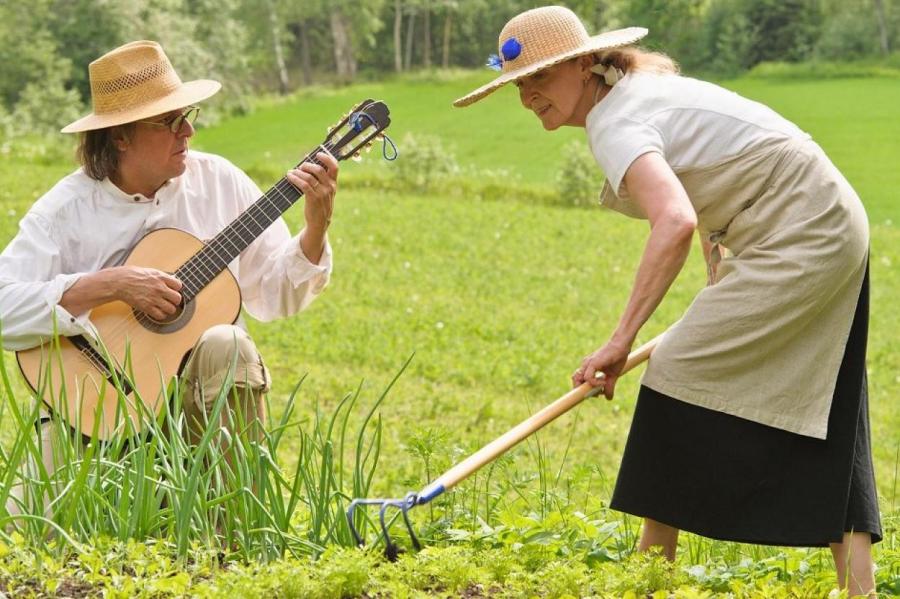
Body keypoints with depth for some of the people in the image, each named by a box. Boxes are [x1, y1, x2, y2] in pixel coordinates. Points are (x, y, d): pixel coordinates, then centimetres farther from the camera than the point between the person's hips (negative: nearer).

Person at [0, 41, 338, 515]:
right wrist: (109, 285, -27)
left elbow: (274, 295, 4)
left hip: (196, 393, 2)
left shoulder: (218, 182, 0)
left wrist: (315, 226, -13)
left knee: (225, 346, -31)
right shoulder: (65, 210, -9)